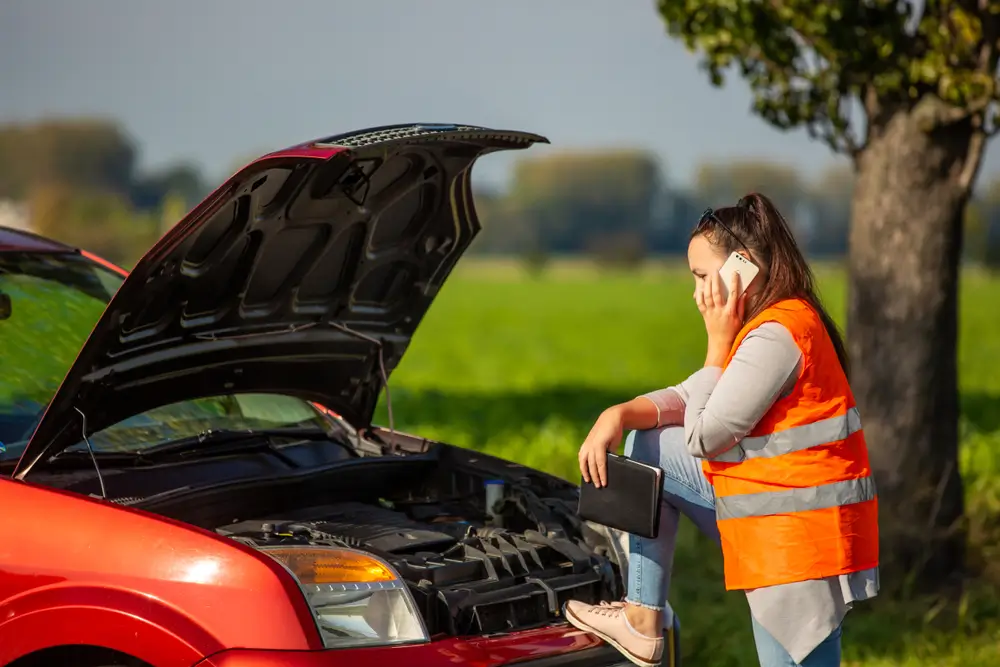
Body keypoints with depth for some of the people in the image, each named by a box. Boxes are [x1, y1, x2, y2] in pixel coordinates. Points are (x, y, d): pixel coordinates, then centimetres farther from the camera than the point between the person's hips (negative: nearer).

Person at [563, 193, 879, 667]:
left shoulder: (775, 336, -21)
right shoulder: (766, 327, 13)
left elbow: (704, 437, -15)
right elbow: (688, 399, 15)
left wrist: (718, 341, -8)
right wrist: (618, 416, -2)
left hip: (799, 540, -11)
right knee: (648, 449, 13)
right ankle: (642, 619, 12)